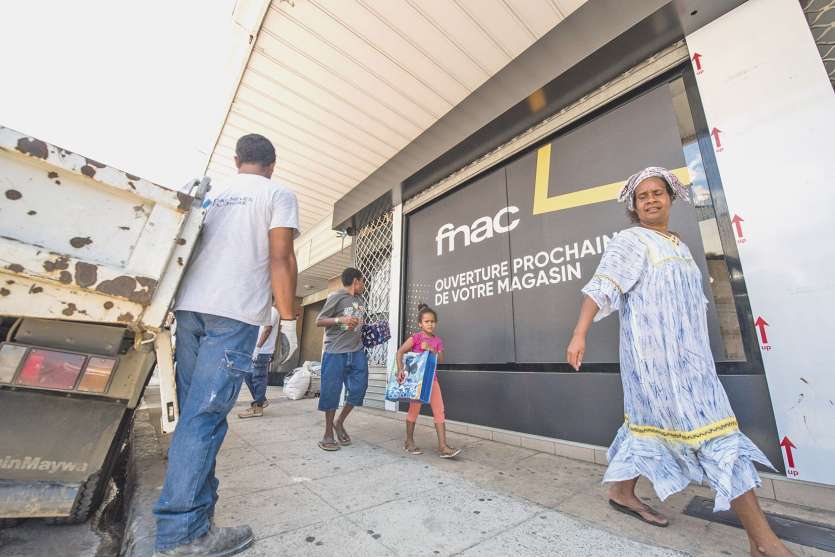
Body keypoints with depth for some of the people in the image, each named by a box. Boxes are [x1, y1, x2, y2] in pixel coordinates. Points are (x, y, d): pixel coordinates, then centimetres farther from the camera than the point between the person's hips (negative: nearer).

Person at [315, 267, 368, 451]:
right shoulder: (336, 297, -5)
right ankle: (328, 434, 17)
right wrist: (340, 319, -21)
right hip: (335, 352, -6)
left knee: (359, 388, 3)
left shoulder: (359, 301, 17)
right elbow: (319, 321, -7)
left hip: (357, 352, 7)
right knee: (331, 391, 0)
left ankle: (339, 422, 25)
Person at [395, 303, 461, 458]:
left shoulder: (437, 340, 5)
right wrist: (400, 369, -25)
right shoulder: (416, 337, -9)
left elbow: (441, 360, -4)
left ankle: (442, 446, 5)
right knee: (414, 409, 6)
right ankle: (409, 442, 24)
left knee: (439, 411, 0)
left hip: (432, 378, 5)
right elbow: (400, 352, -14)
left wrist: (431, 349, -18)